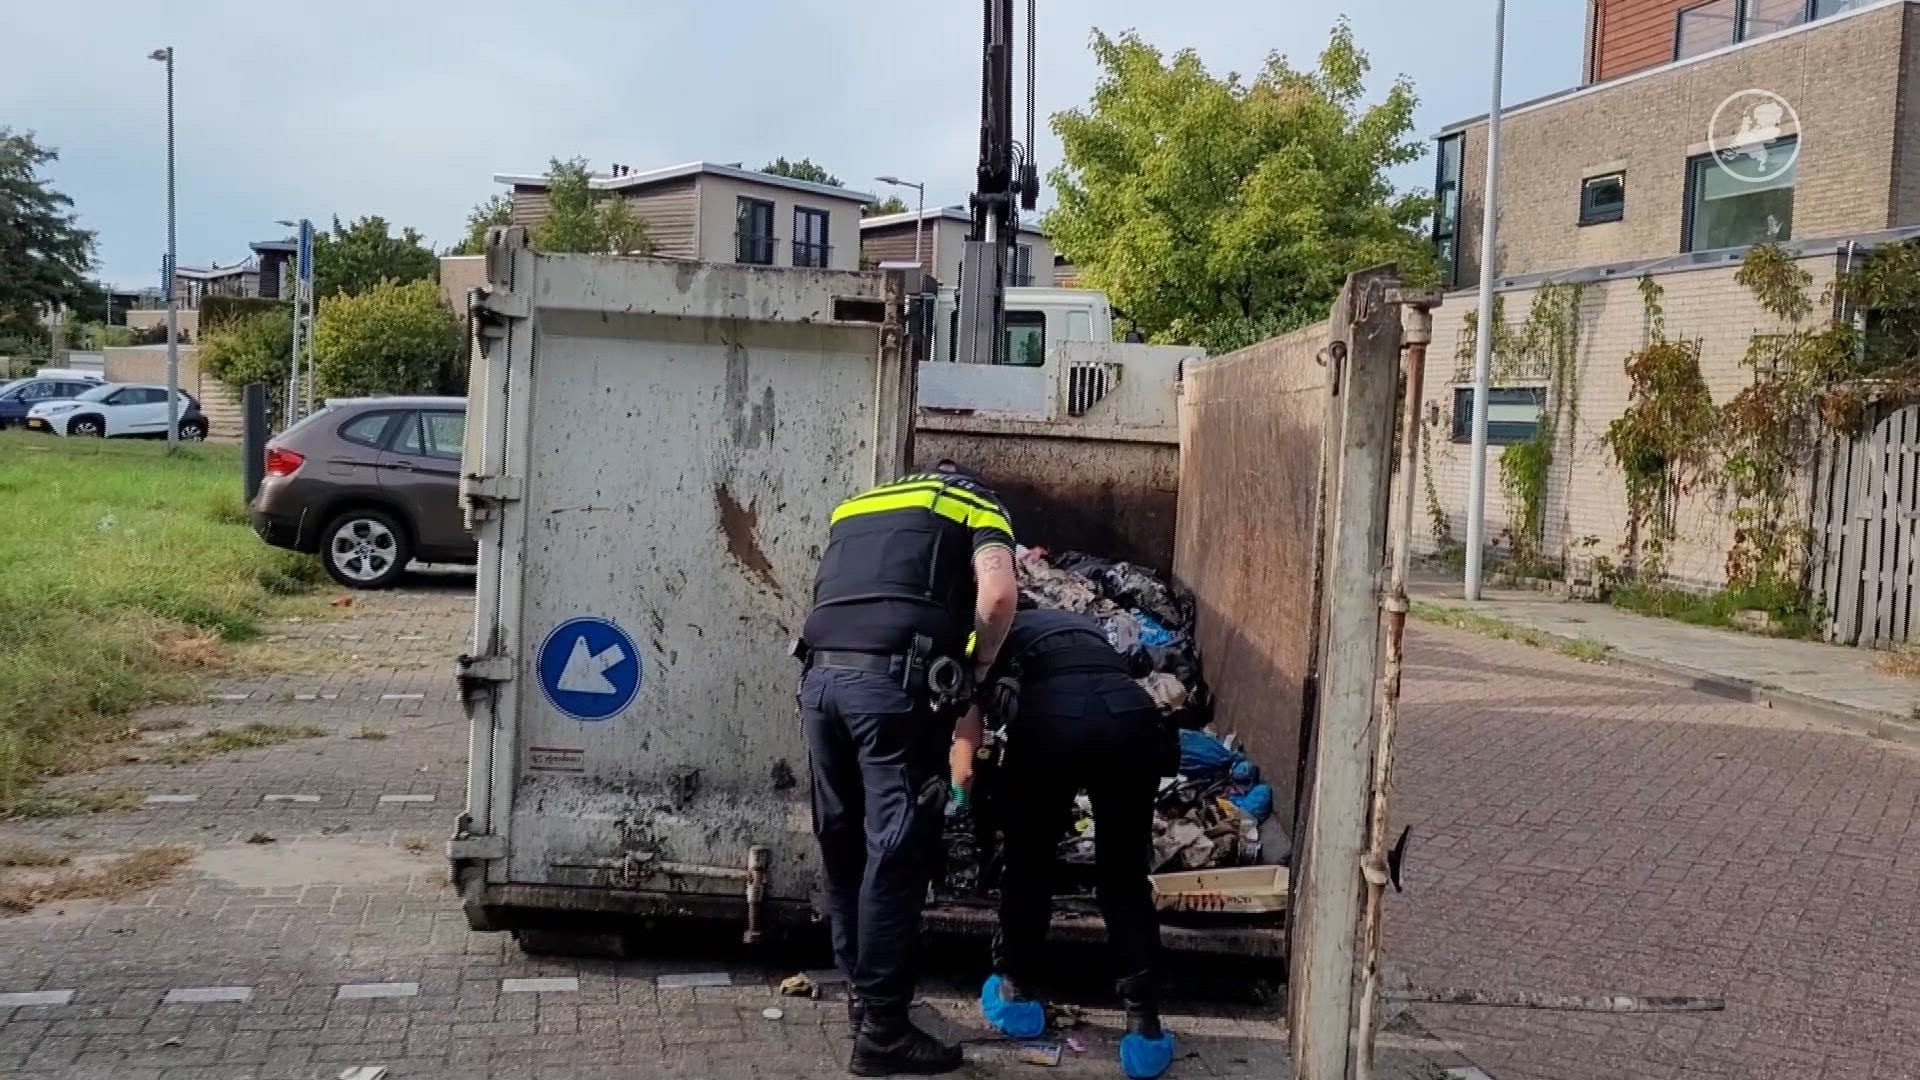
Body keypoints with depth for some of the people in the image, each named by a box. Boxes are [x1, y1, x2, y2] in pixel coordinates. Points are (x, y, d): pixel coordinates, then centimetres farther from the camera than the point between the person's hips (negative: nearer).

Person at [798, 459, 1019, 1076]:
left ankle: (861, 996, 28)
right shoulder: (977, 506, 14)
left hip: (821, 676, 6)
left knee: (843, 847, 16)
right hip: (893, 683, -6)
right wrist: (979, 666, 9)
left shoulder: (855, 508, 31)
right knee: (895, 855, -2)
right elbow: (998, 594, -4)